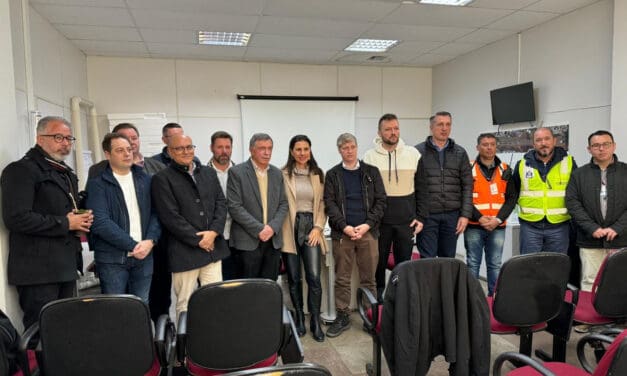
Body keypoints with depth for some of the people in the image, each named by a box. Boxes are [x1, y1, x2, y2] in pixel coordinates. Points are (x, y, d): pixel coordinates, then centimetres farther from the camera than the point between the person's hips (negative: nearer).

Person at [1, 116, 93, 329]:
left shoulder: (66, 173, 19)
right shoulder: (21, 170, -8)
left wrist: (81, 222, 7)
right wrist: (65, 223, -13)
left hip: (66, 267, 8)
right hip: (38, 270, -8)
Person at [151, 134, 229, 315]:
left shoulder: (209, 173, 13)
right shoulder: (162, 179, -4)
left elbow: (221, 203, 8)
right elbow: (170, 216, -10)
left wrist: (213, 231, -8)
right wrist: (198, 240, -11)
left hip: (213, 247, 5)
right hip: (184, 251, -4)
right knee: (185, 304, 6)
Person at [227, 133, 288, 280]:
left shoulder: (277, 173, 11)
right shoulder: (236, 172, -4)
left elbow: (283, 204, 10)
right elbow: (234, 207, -10)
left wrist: (272, 227, -7)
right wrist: (259, 229, -14)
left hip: (273, 240, 4)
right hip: (248, 241, -4)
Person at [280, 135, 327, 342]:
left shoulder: (318, 174, 10)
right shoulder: (283, 174, -1)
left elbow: (322, 203, 10)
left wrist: (318, 227, -1)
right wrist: (278, 233, -9)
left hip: (311, 227, 2)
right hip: (290, 229, -1)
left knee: (314, 277, -5)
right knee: (294, 278, 8)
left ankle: (315, 321, 10)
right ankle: (299, 317, 24)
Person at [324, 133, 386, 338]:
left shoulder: (371, 172, 9)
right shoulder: (332, 175, 7)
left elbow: (380, 200, 3)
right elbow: (330, 203, -1)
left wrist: (367, 225, -10)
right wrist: (345, 227, -12)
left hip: (368, 232, 0)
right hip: (342, 233, 0)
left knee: (369, 278, 7)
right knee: (342, 279, 6)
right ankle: (342, 316, 17)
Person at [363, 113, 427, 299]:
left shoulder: (413, 154, 4)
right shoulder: (370, 156, -1)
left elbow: (422, 188, 5)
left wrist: (421, 216, 0)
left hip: (407, 221, 1)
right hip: (380, 220, -1)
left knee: (404, 262, 10)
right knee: (379, 262, 9)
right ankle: (379, 296, 25)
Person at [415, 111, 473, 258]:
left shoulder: (460, 153, 9)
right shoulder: (418, 151, 0)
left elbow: (467, 186, 7)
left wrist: (465, 214, -1)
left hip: (452, 215, 3)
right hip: (427, 214, -3)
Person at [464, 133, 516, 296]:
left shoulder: (505, 170, 7)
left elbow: (511, 198, 5)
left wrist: (498, 219, -7)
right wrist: (479, 218, -14)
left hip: (497, 227, 3)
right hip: (474, 226, -2)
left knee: (495, 265, 9)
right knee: (473, 264, 5)